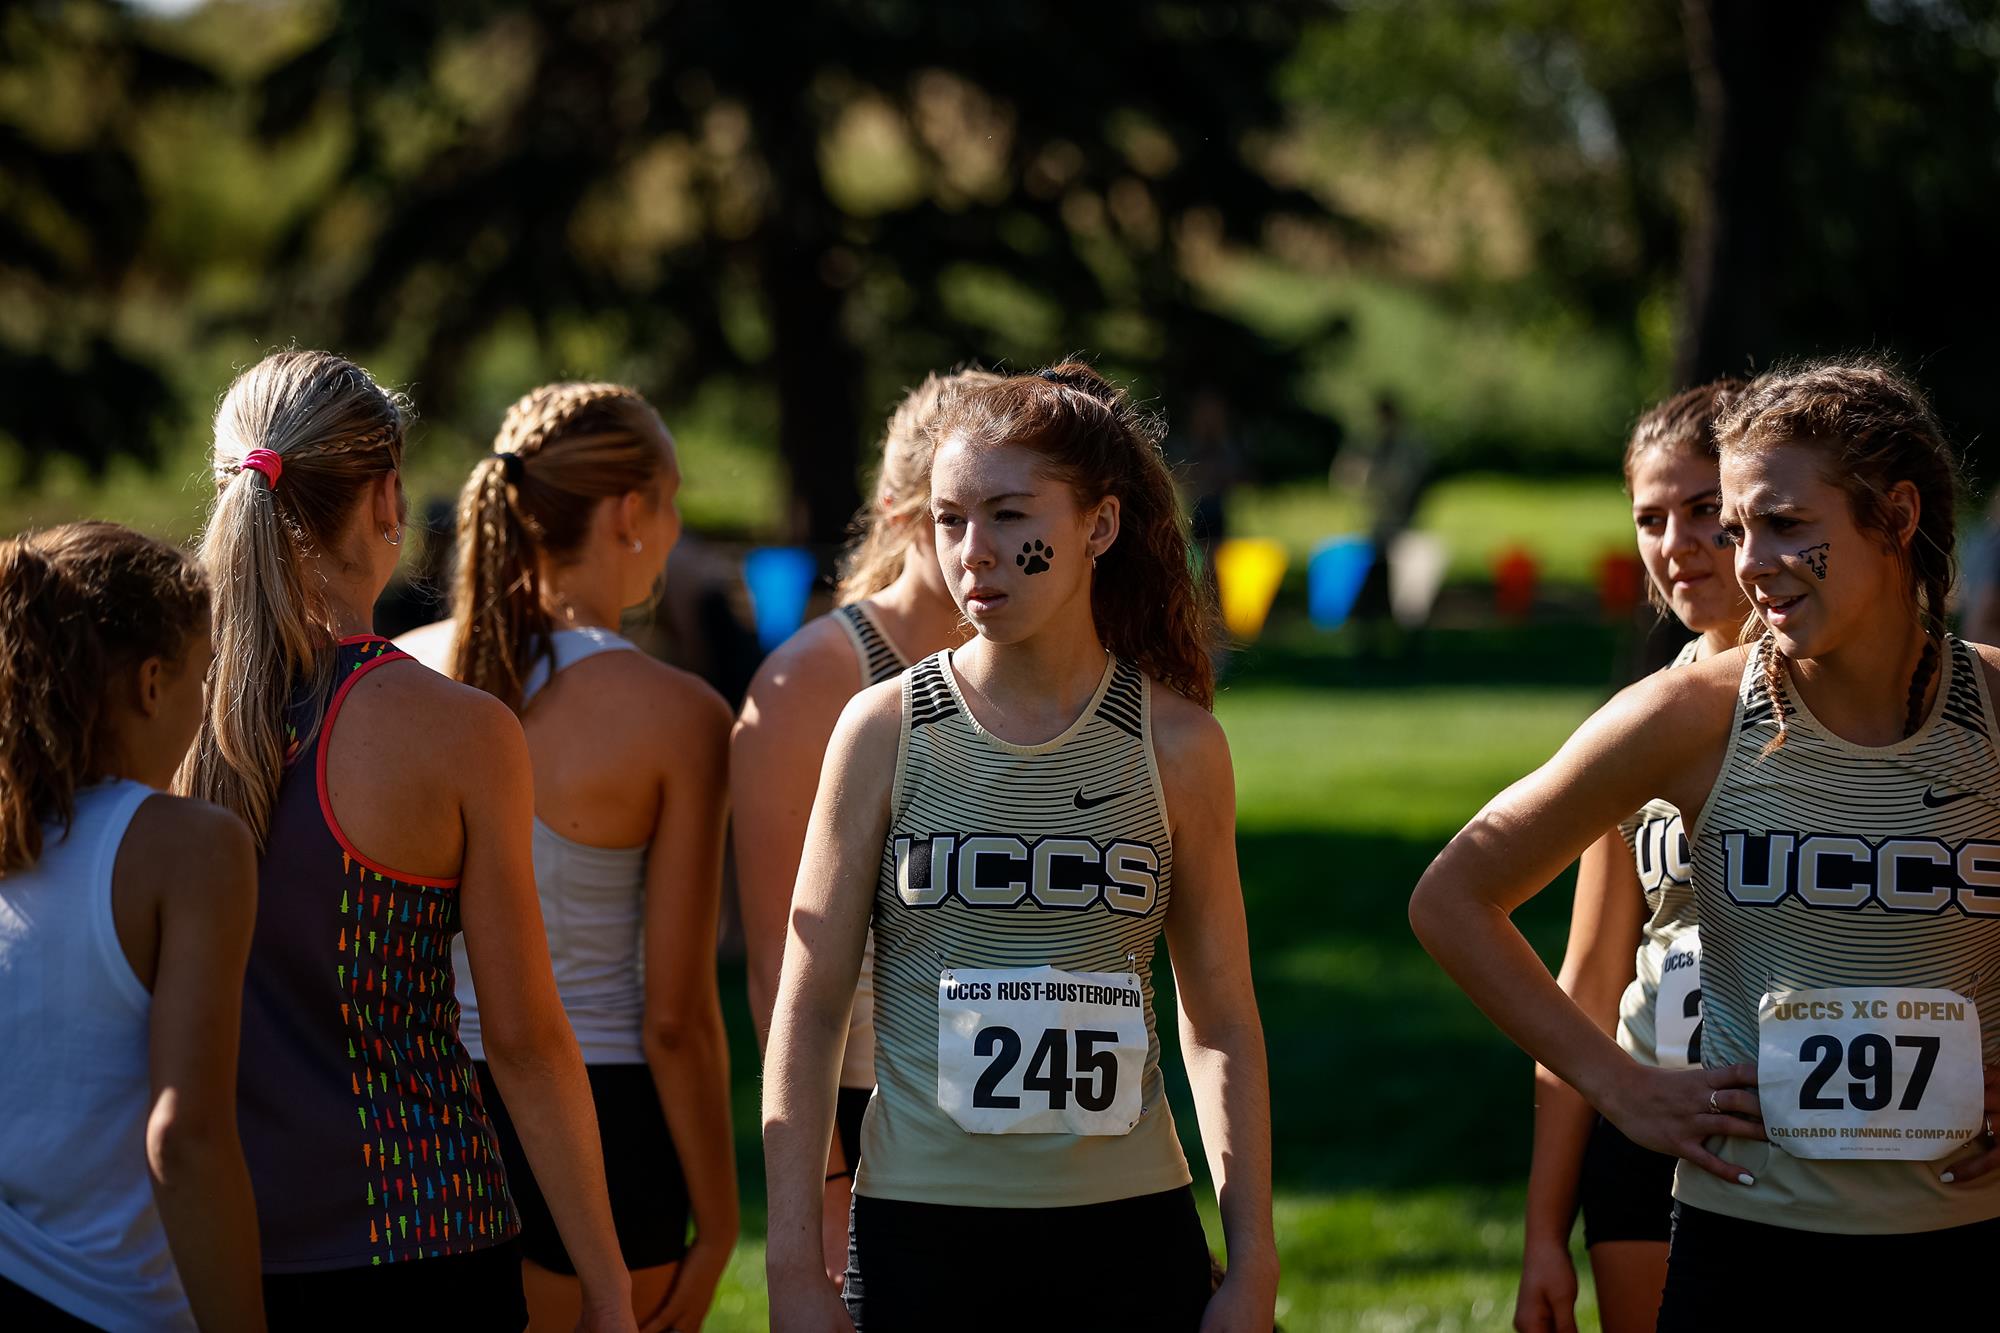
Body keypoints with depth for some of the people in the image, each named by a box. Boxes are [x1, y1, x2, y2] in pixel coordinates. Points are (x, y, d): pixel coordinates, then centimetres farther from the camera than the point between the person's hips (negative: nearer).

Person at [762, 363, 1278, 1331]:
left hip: (1129, 1228, 1)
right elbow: (808, 1010, 2)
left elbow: (1222, 1022, 8)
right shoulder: (885, 731, 0)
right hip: (922, 1225, 0)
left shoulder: (1175, 745, 2)